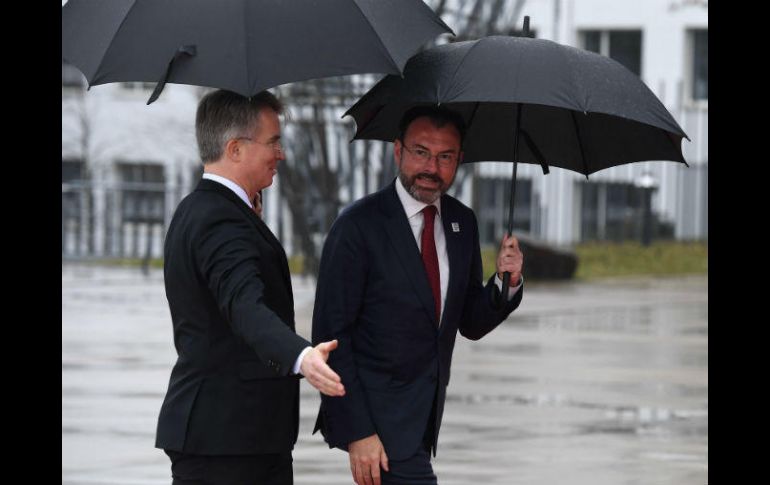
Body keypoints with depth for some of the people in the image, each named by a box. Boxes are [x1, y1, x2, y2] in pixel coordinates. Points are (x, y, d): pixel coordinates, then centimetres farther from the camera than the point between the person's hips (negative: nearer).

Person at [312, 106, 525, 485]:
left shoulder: (462, 223, 8)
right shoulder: (359, 226, -13)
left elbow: (471, 324, 15)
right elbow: (330, 336, -14)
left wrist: (507, 283, -7)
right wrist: (356, 432, -19)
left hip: (423, 417, 7)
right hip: (377, 417, -7)